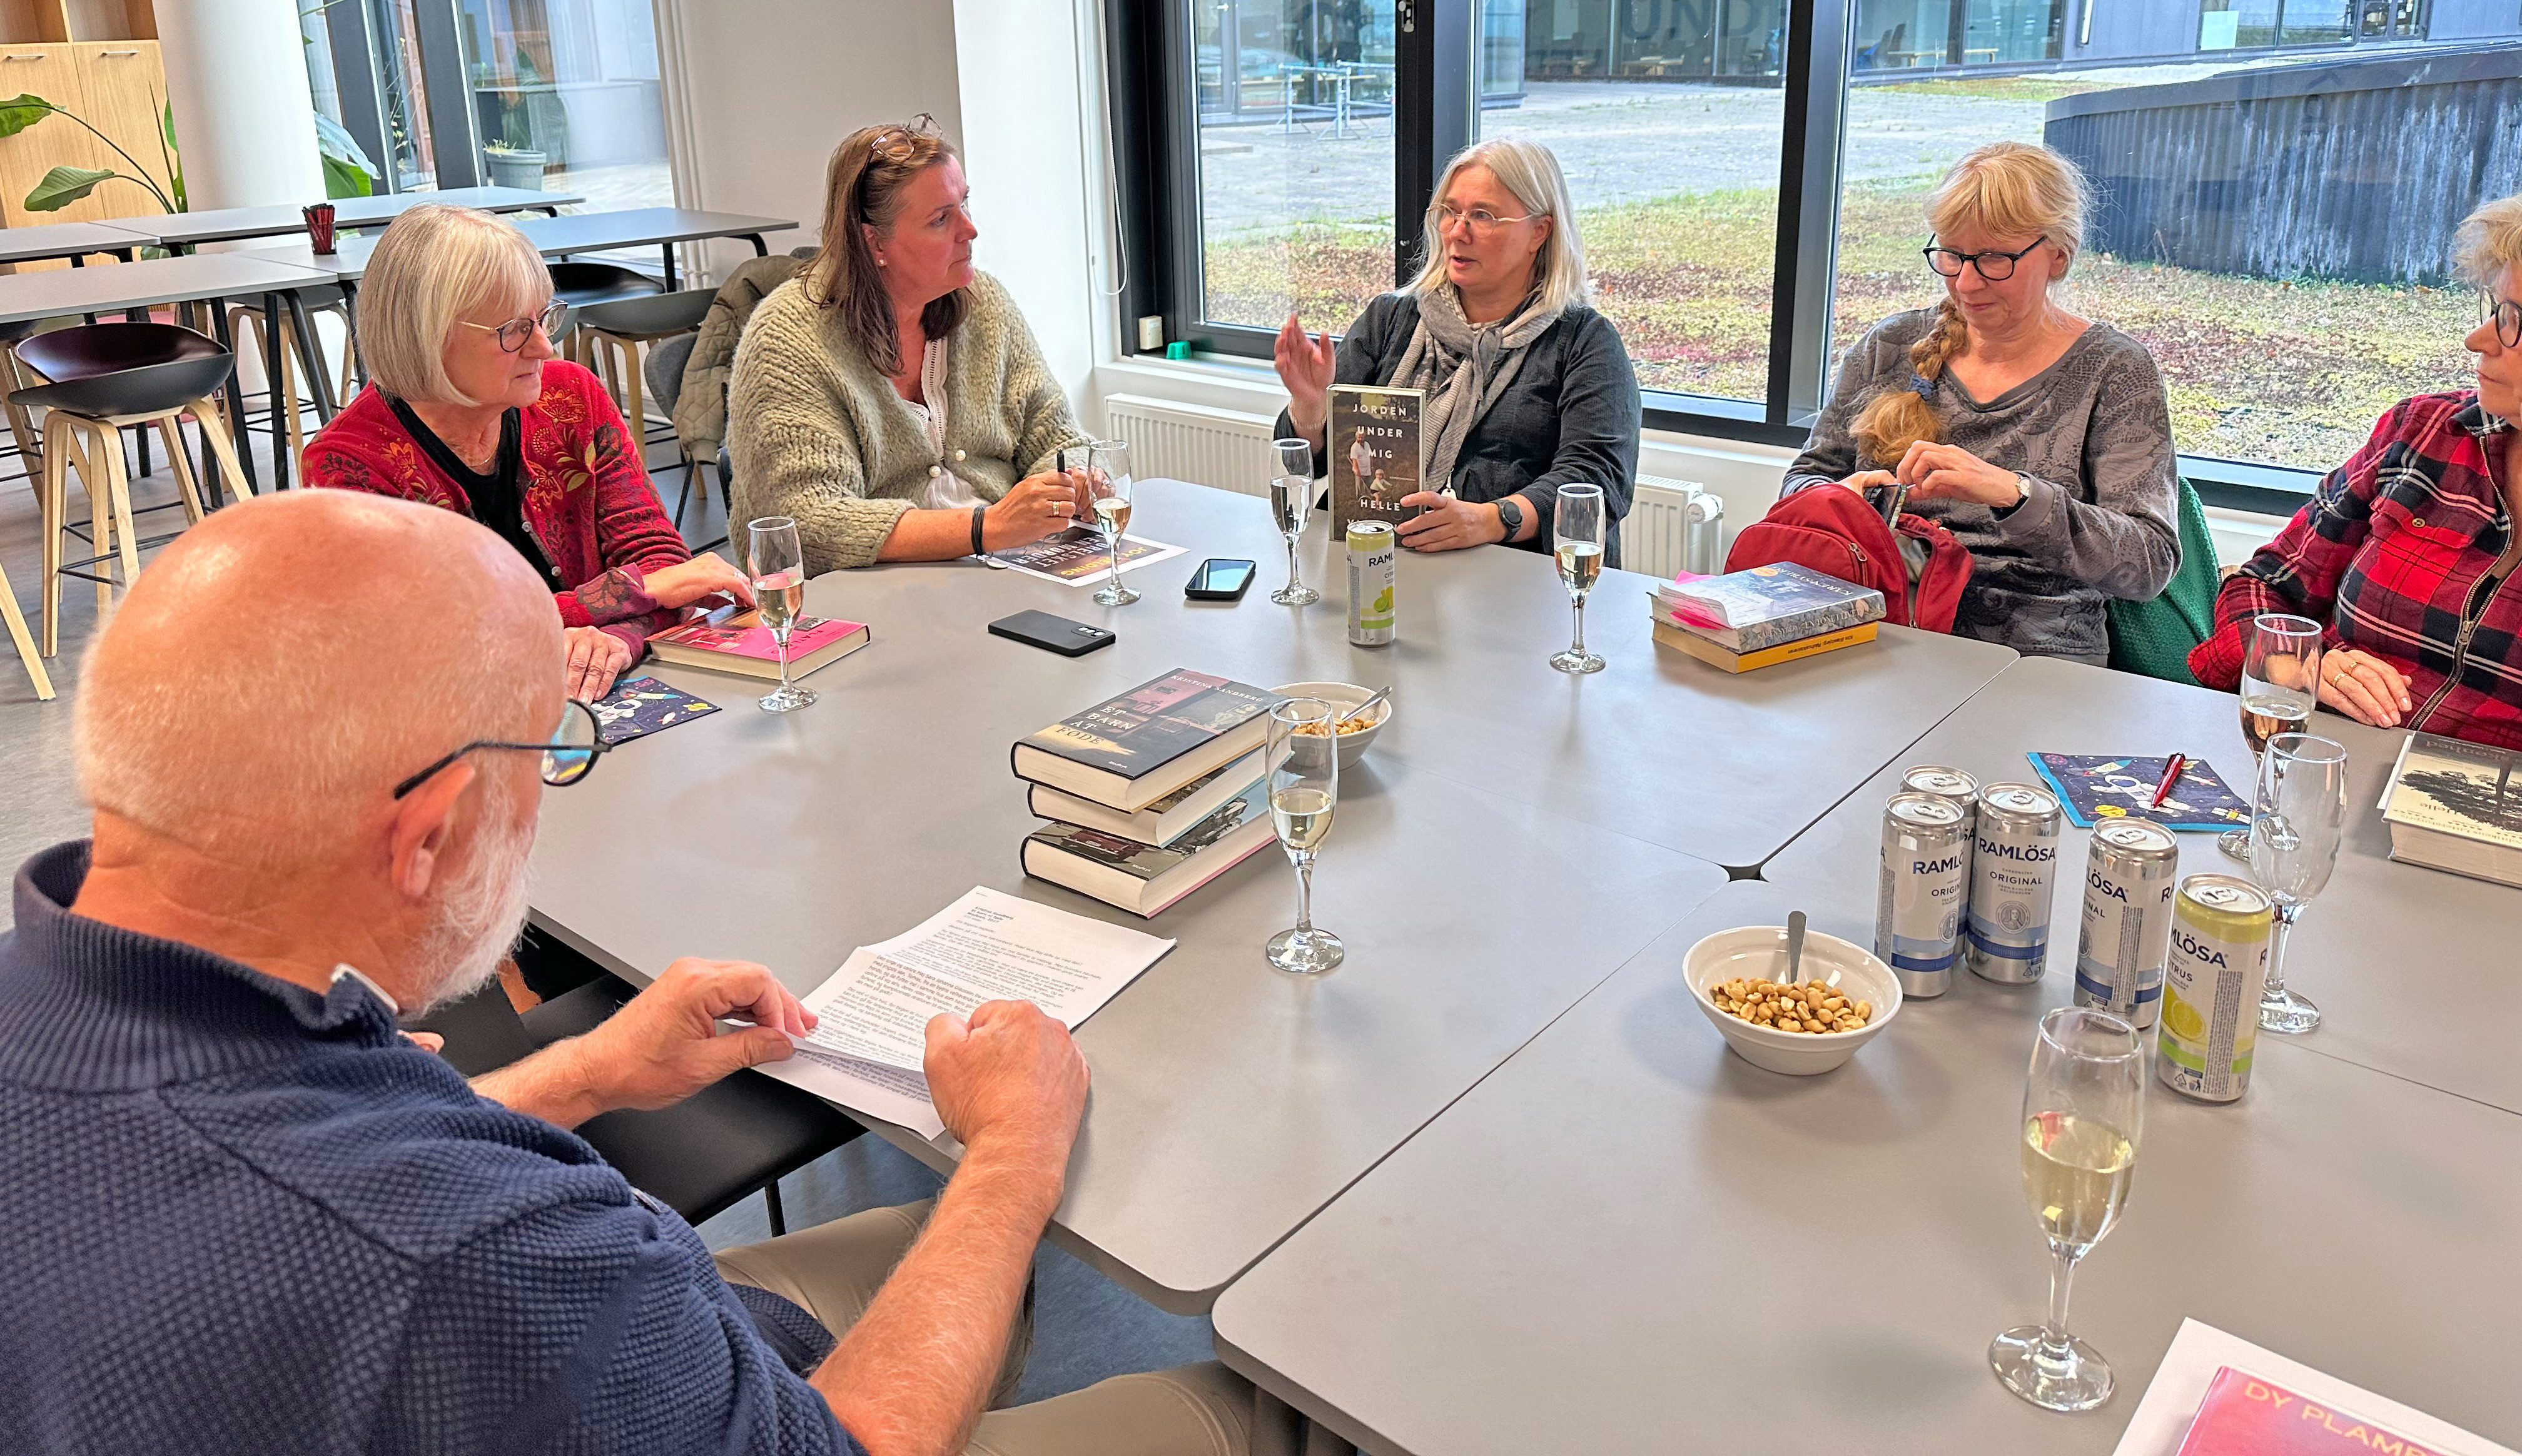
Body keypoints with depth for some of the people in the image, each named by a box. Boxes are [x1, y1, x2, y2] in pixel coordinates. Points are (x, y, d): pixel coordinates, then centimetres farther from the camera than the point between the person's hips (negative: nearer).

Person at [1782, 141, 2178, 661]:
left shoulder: (2114, 372, 2)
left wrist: (2014, 494, -25)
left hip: (2033, 661, -2)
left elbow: (2150, 566, -9)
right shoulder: (1889, 348, 12)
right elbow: (1803, 481, 17)